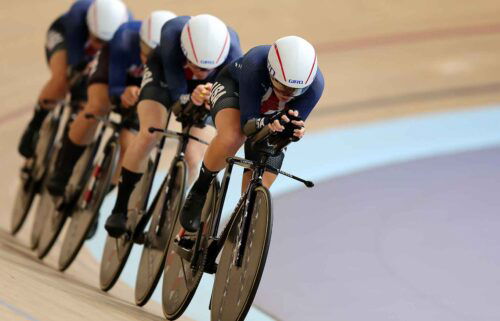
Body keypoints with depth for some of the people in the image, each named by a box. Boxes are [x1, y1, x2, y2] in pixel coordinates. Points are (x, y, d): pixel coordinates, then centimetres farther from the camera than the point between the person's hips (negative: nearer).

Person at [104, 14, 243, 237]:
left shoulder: (231, 50, -38)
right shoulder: (172, 36, -40)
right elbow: (177, 93, -36)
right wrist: (191, 99, -56)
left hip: (207, 89, 1)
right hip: (164, 74, -1)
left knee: (193, 159, -15)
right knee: (149, 133, -25)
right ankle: (119, 209, -11)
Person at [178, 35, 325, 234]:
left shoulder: (315, 84, -35)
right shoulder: (255, 64, -42)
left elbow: (295, 122, -26)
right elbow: (247, 123, -38)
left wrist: (295, 130, -50)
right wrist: (266, 124, -60)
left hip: (271, 116, 3)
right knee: (231, 138, -38)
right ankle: (200, 190, -13)